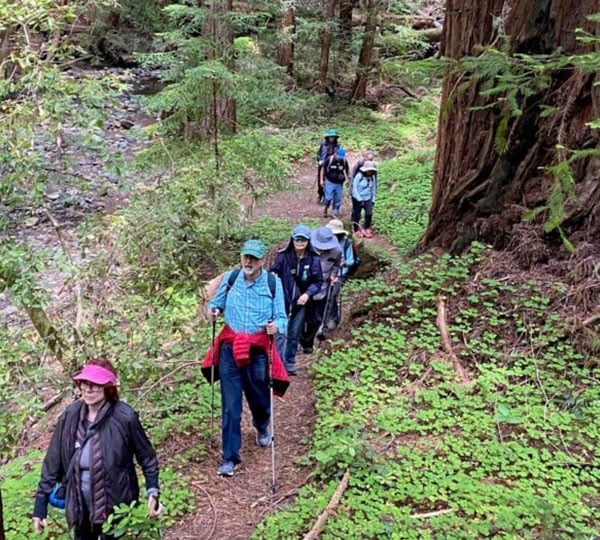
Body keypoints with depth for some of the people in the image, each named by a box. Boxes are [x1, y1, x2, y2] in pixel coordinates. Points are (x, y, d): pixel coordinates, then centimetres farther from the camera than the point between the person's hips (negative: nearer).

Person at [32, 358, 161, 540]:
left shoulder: (125, 417, -18)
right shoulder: (70, 416, -7)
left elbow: (147, 457, -6)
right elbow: (53, 461, 2)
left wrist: (152, 493, -16)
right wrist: (40, 504, 2)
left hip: (115, 506, -4)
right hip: (80, 506, 4)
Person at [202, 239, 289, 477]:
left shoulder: (273, 283, -7)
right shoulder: (230, 278, -1)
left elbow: (282, 317, -5)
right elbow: (217, 302, 14)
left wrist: (276, 326, -27)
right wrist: (213, 310, -8)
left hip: (258, 349, -1)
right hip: (230, 346, 1)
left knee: (259, 397, 16)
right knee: (230, 405, 1)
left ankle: (262, 428, 51)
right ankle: (229, 457, 12)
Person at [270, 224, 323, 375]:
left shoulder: (314, 259, -6)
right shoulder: (283, 256, -12)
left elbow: (318, 282, 0)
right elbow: (273, 272, -5)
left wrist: (308, 294, -15)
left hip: (300, 302, 2)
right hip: (282, 300, -2)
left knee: (294, 335, 14)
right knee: (281, 333, -7)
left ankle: (290, 364, 29)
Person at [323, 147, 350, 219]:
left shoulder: (344, 161, -6)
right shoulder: (329, 160, -13)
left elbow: (347, 170, 12)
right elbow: (324, 169, -1)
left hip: (339, 183, 3)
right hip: (330, 182, -3)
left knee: (338, 199, 5)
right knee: (329, 198, -7)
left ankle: (335, 213, 20)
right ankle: (325, 209, 21)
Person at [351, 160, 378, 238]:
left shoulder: (372, 177, -1)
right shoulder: (359, 176, -16)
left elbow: (373, 189, 9)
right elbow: (355, 188, -13)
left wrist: (373, 200, 7)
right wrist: (360, 200, -15)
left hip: (368, 199, 4)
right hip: (358, 199, -4)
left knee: (369, 213, -11)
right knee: (357, 215, 6)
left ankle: (366, 229, 6)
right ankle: (356, 230, 24)